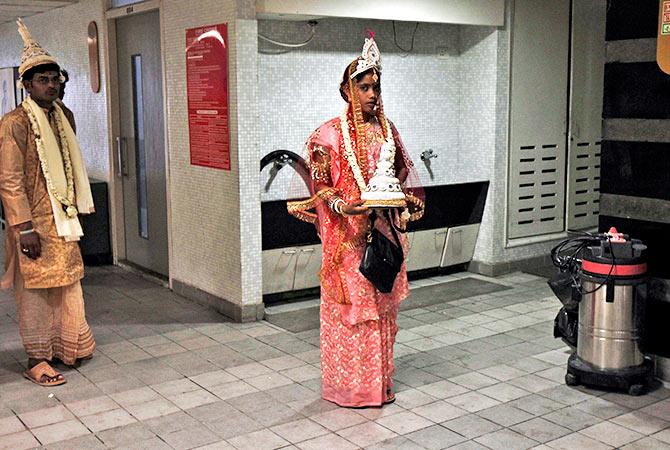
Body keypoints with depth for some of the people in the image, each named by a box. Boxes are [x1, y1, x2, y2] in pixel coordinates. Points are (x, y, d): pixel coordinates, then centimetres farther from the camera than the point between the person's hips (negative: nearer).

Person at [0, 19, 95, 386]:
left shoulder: (61, 117, 10)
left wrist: (72, 211, 17)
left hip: (62, 219, 7)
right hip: (35, 223, -7)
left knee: (66, 283, 15)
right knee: (36, 288, 1)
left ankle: (64, 345, 30)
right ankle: (37, 360, 11)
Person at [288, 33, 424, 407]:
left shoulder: (387, 129, 10)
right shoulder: (332, 133, -7)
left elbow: (403, 175, 17)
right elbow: (319, 183, -8)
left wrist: (399, 202, 0)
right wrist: (342, 205, -24)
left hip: (383, 232, 5)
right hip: (348, 235, -5)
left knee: (382, 305, 11)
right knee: (350, 307, -1)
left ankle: (381, 382, 23)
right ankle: (348, 386, 12)